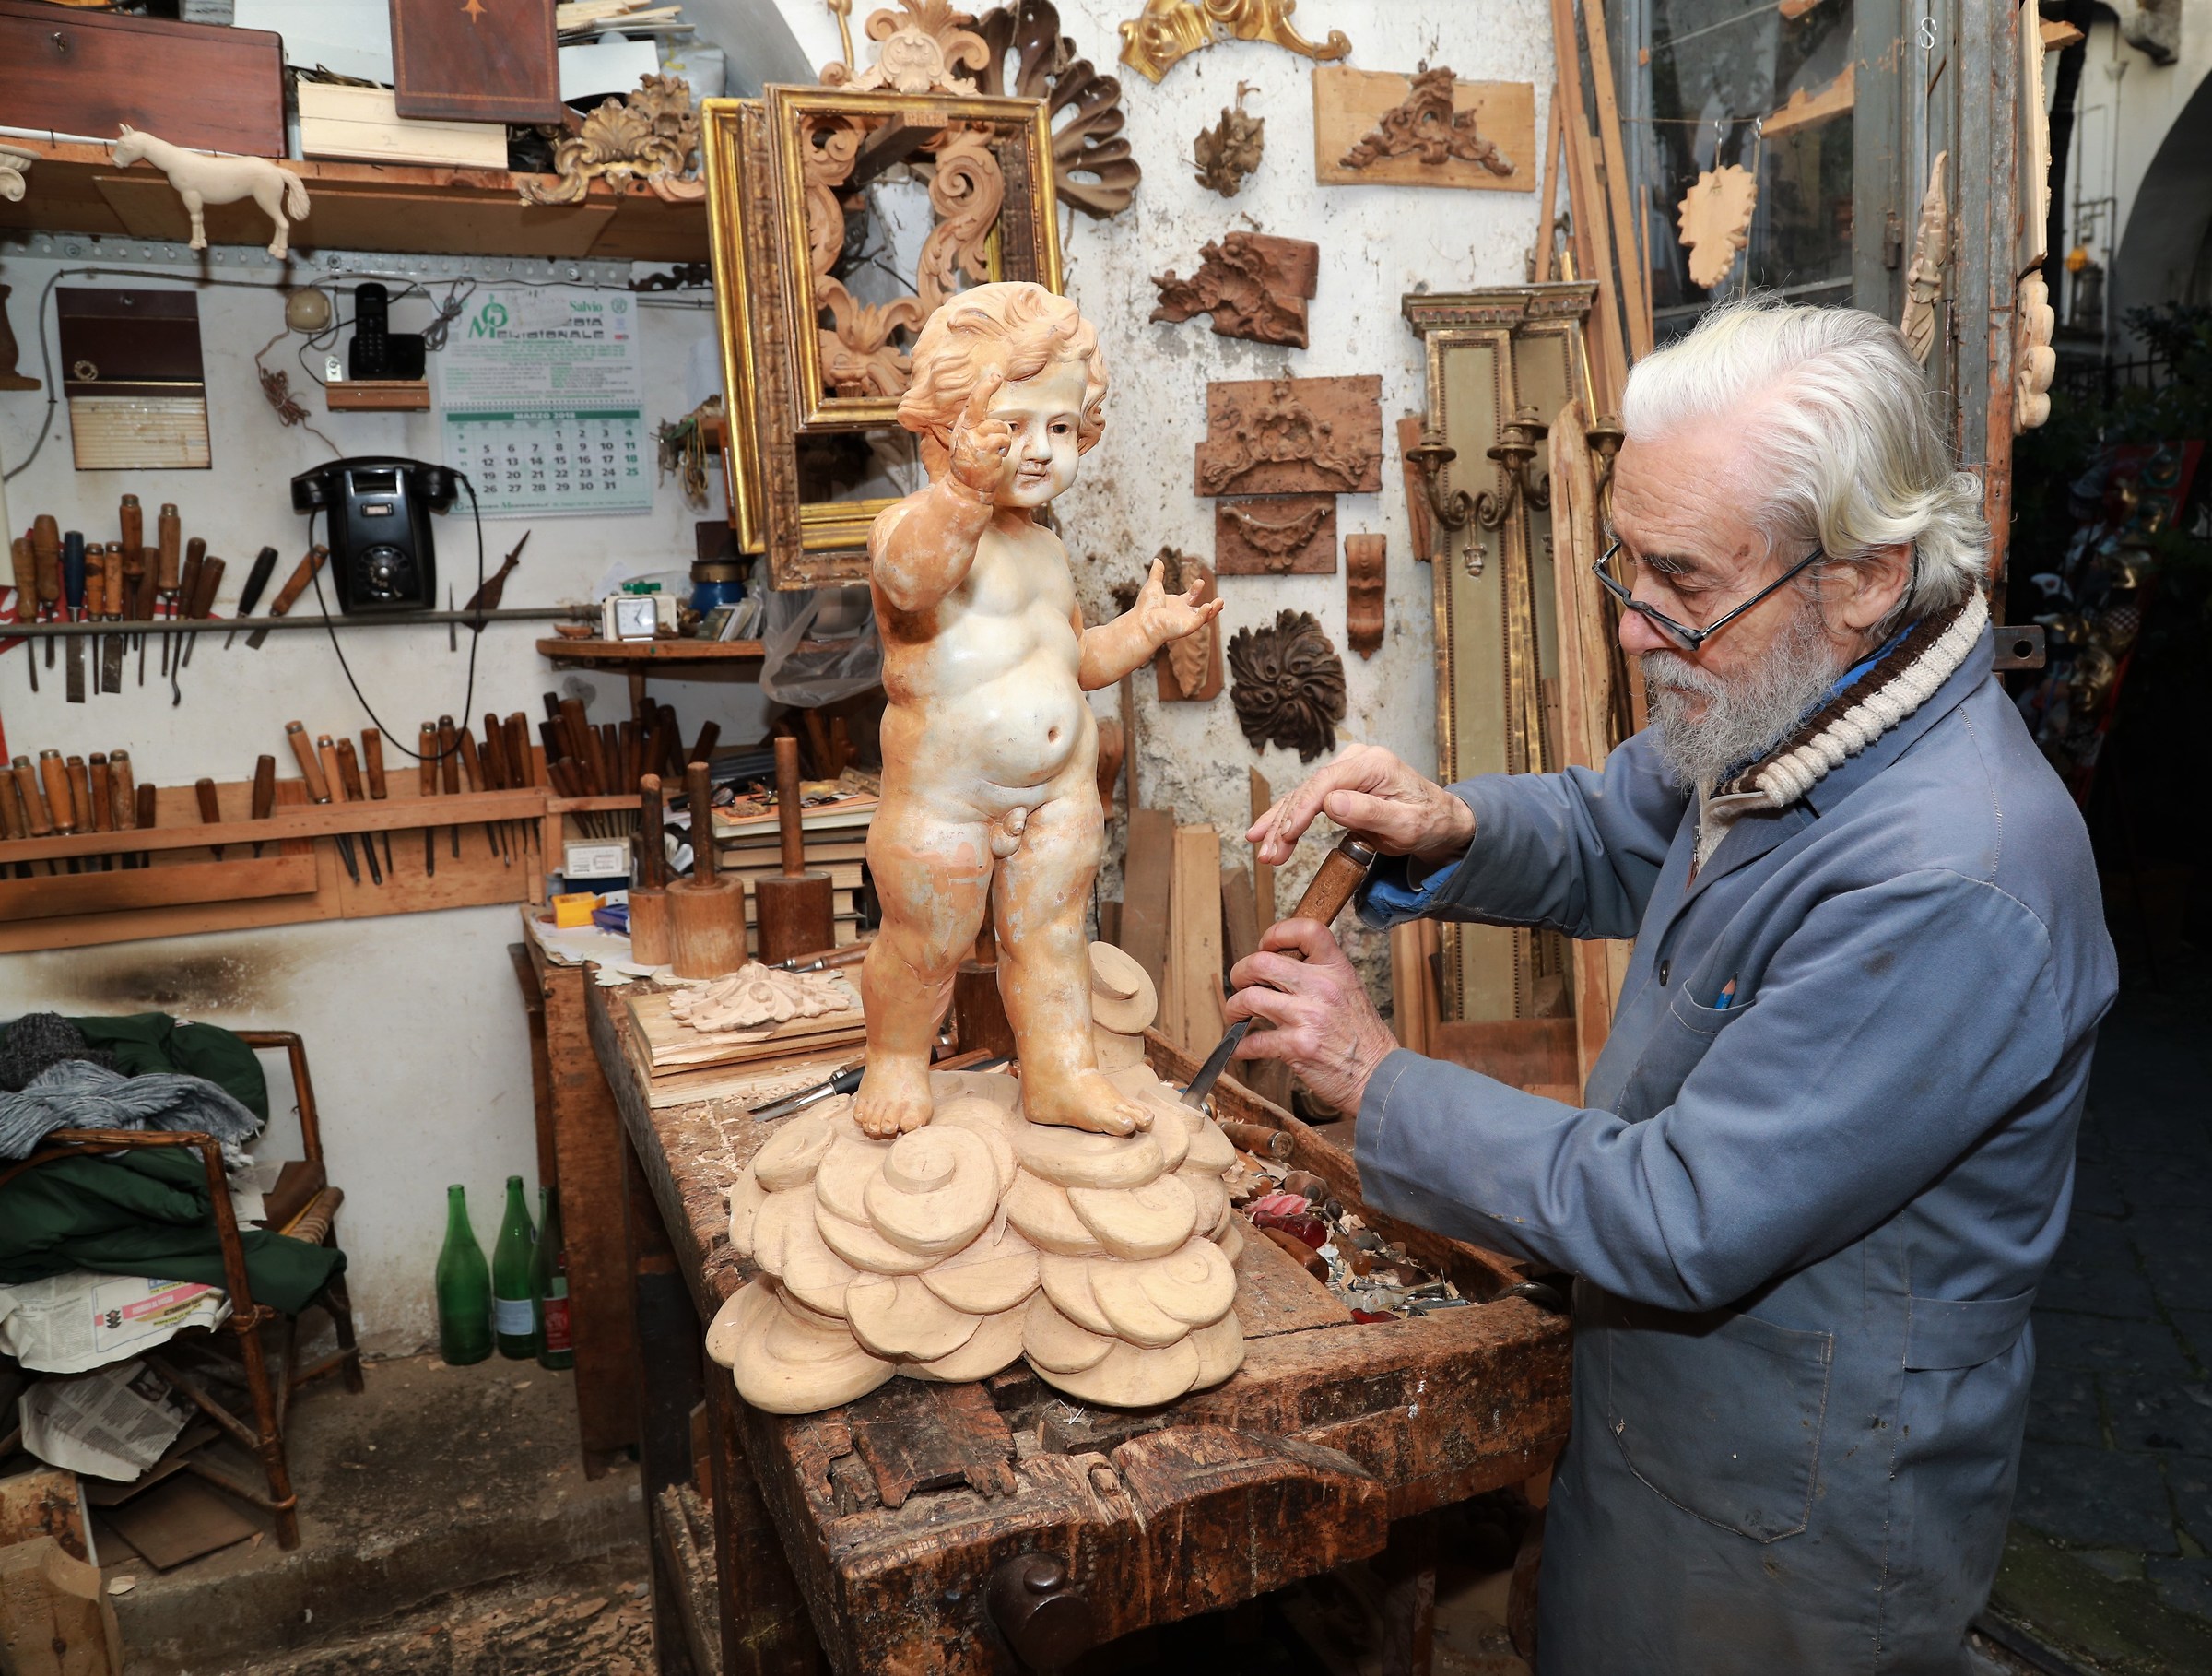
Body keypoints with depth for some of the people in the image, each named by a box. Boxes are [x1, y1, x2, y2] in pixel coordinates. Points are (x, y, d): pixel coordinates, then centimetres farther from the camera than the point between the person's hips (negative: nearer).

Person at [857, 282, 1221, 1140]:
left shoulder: (1045, 548, 11)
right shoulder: (913, 525, -17)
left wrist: (1144, 627, 9)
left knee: (1051, 934, 14)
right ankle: (896, 1061, 33)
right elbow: (913, 576, -43)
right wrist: (968, 488, -56)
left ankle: (1060, 1070, 29)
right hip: (941, 800, -6)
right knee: (924, 942, 10)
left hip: (1059, 793, 7)